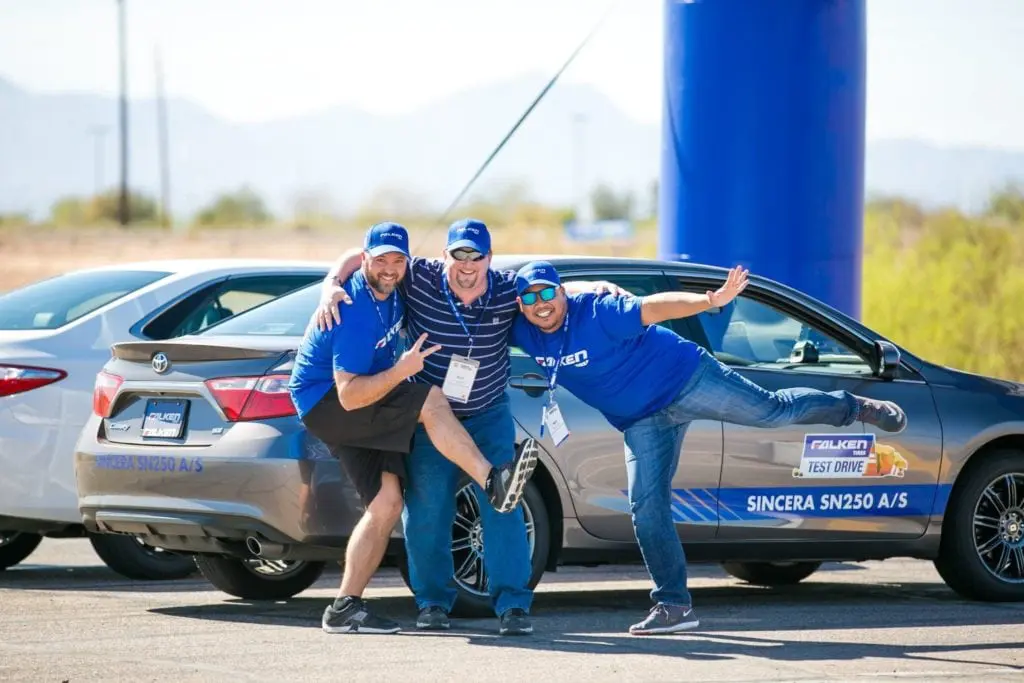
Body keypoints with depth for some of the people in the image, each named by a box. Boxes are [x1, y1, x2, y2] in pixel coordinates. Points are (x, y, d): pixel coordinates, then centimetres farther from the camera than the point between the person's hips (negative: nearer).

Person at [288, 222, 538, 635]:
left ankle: (345, 608, -2)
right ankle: (493, 484, -29)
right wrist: (401, 370, -36)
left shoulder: (391, 290, -1)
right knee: (430, 401, -27)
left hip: (361, 411, 9)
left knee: (387, 502, -1)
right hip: (324, 403, -9)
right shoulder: (357, 311, -27)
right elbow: (349, 395, -31)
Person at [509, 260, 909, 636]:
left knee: (772, 411, -2)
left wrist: (711, 301, -47)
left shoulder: (598, 315, -26)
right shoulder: (525, 335, -8)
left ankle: (855, 408, 25)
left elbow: (653, 307, -35)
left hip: (685, 380, -5)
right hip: (643, 422, 6)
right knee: (647, 508, -4)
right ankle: (674, 605, 0)